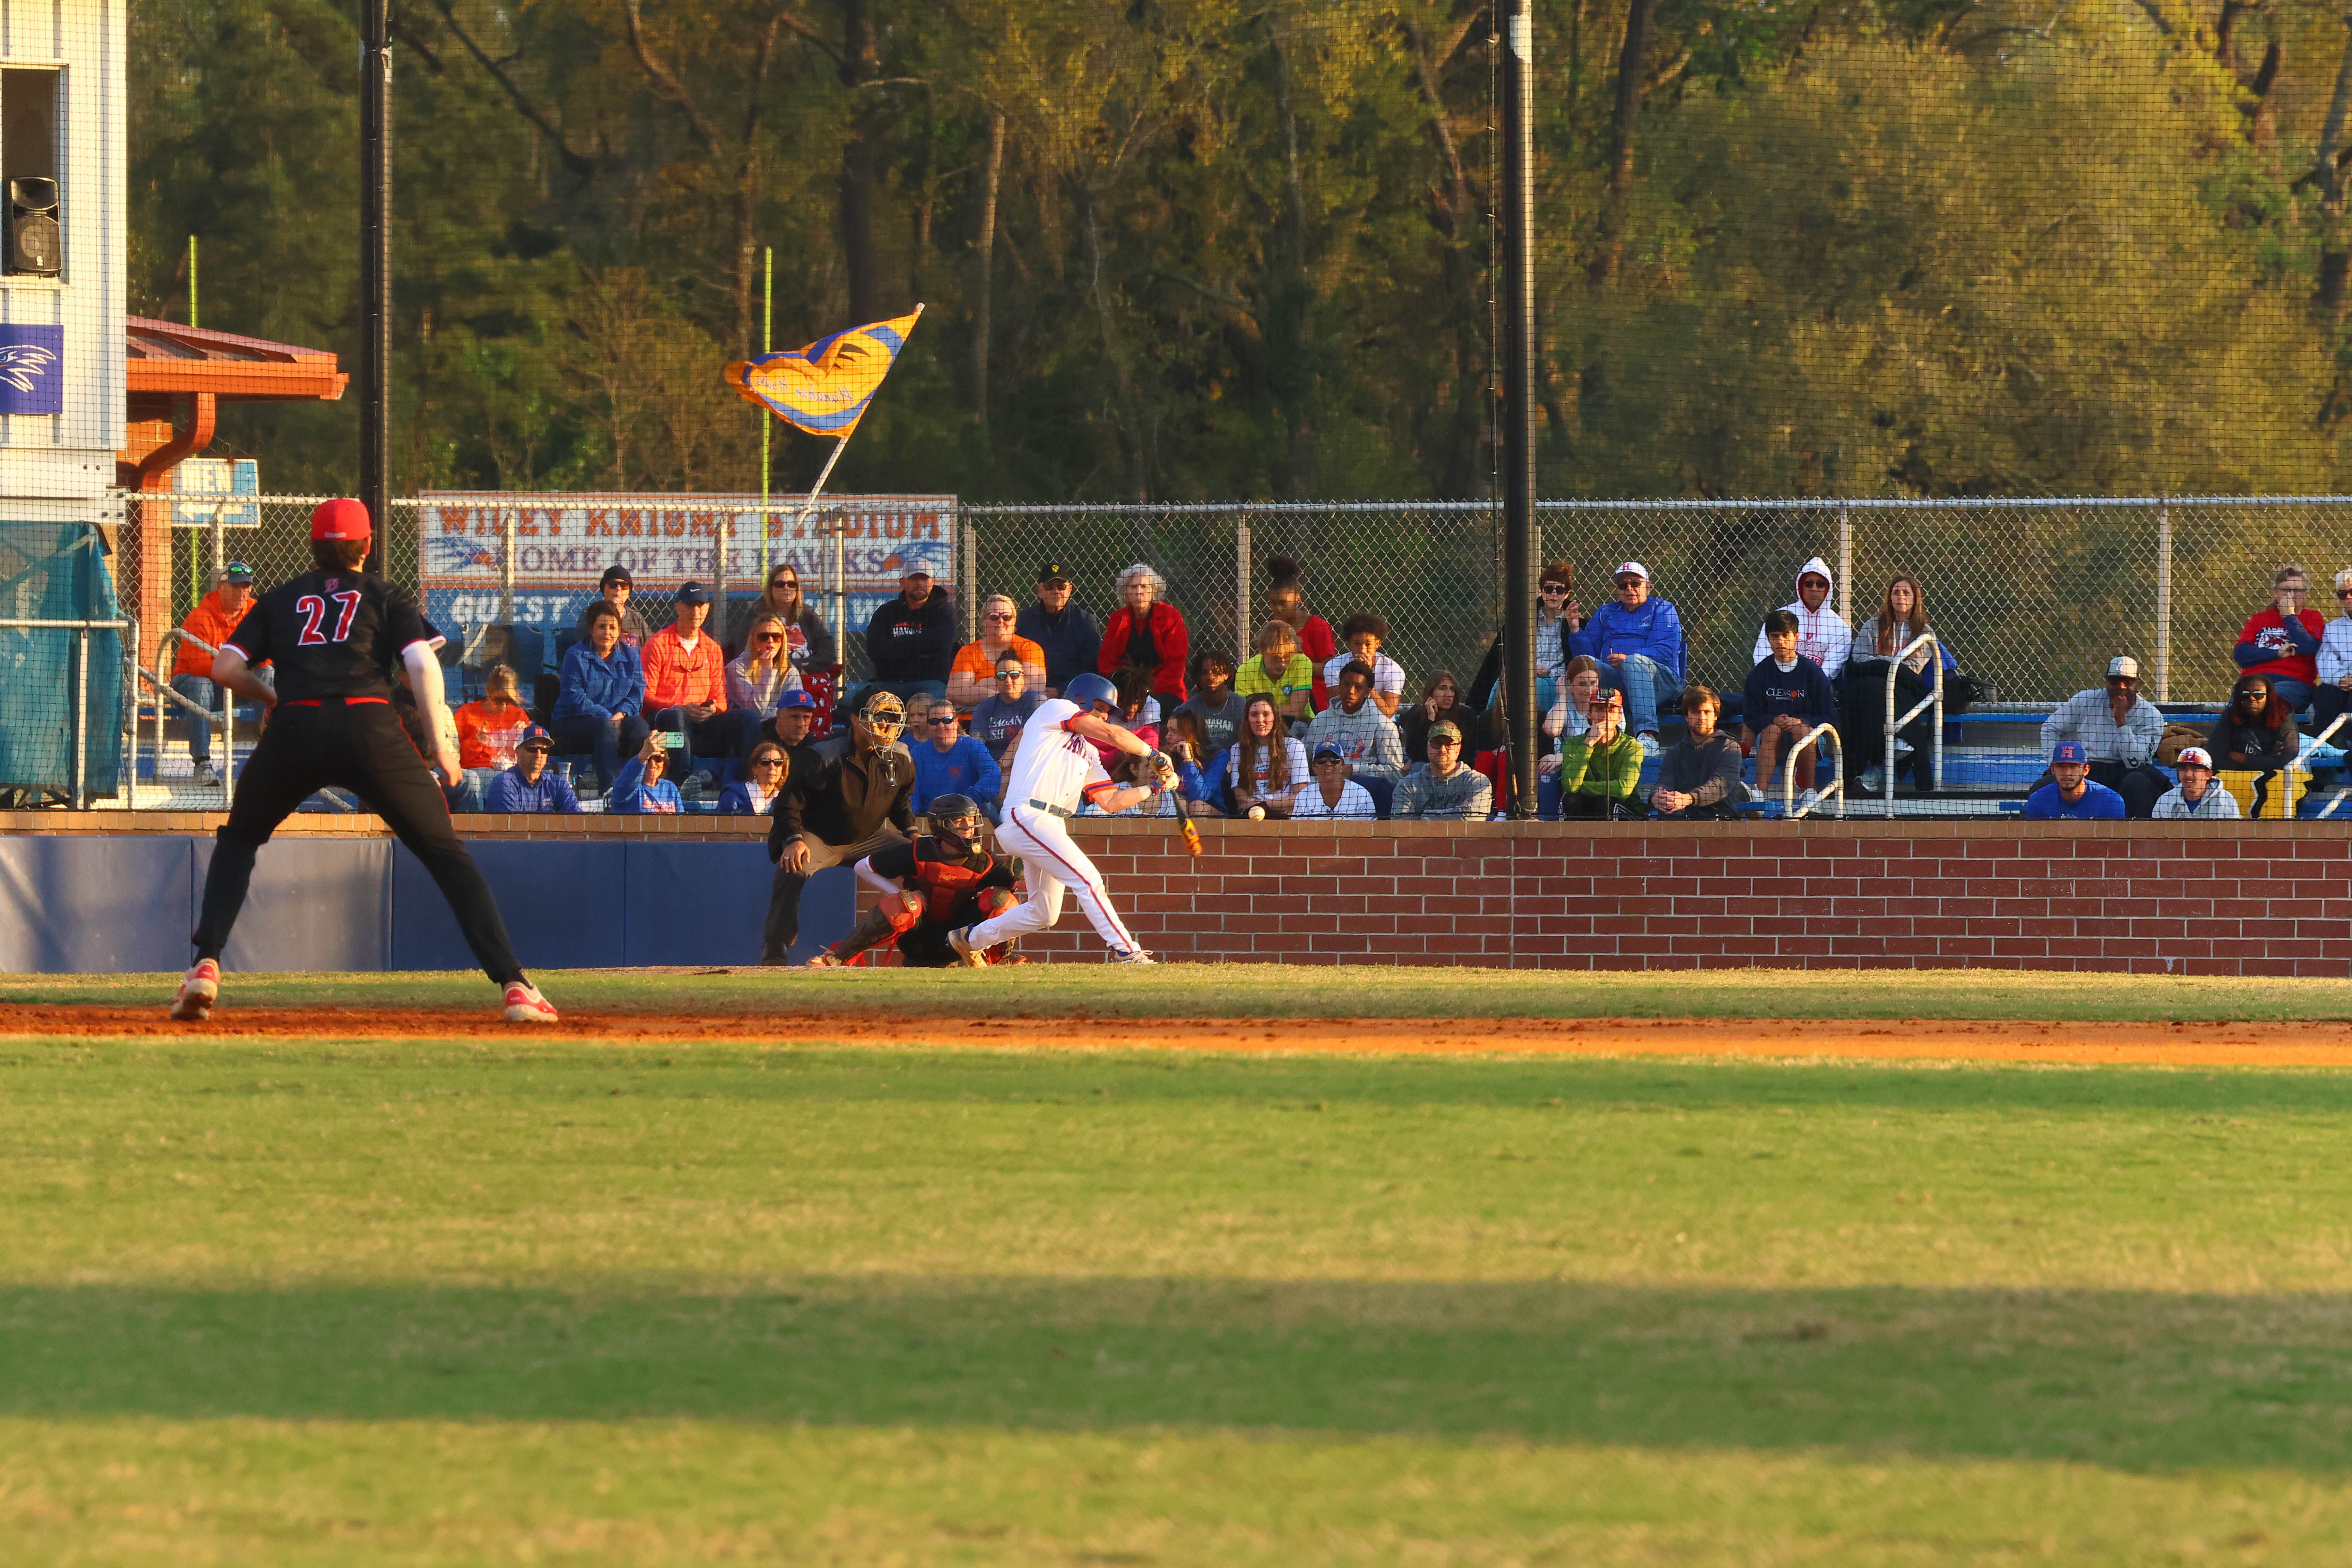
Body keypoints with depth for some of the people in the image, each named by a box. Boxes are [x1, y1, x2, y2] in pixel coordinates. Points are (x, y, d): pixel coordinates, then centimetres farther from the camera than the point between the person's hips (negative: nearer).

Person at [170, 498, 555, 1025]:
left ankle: (206, 967, 7)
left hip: (295, 727, 1)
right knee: (447, 856, 6)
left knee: (237, 842, 26)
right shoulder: (388, 597, 18)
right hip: (370, 729, -1)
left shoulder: (281, 600, 23)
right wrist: (439, 744, 6)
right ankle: (513, 986, -6)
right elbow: (422, 665, 1)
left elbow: (225, 668, 14)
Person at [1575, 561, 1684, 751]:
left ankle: (1647, 735, -49)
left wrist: (1628, 659, -16)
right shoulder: (1606, 613, 26)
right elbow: (1590, 651, 16)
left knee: (1634, 662, -37)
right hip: (1614, 682, 3)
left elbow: (1666, 650, -5)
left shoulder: (1662, 609, 12)